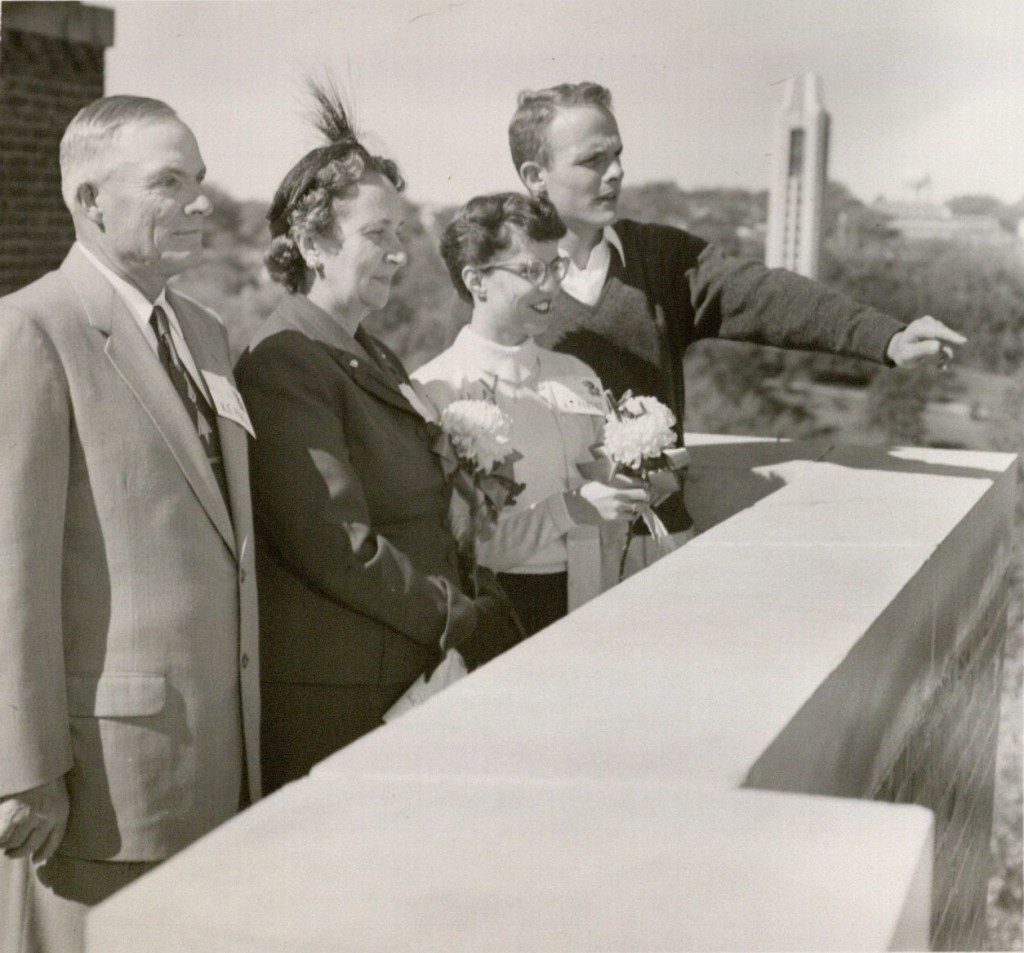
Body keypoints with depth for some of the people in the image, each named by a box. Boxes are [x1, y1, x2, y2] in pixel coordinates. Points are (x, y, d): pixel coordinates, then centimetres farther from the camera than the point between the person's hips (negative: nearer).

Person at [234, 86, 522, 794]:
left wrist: (482, 608, 0)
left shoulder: (376, 359, 16)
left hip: (412, 681, 8)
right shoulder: (284, 362, -13)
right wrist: (468, 621, -11)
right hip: (332, 702, -8)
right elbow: (339, 547, -19)